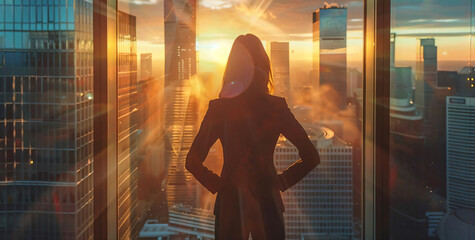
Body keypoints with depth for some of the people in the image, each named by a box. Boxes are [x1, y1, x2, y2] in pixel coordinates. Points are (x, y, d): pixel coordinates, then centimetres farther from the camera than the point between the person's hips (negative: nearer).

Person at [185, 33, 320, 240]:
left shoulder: (219, 108, -8)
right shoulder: (277, 107, -6)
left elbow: (193, 162, -9)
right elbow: (311, 158, -5)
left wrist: (217, 184, 4)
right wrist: (281, 182, 5)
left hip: (231, 202, 0)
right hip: (267, 201, 1)